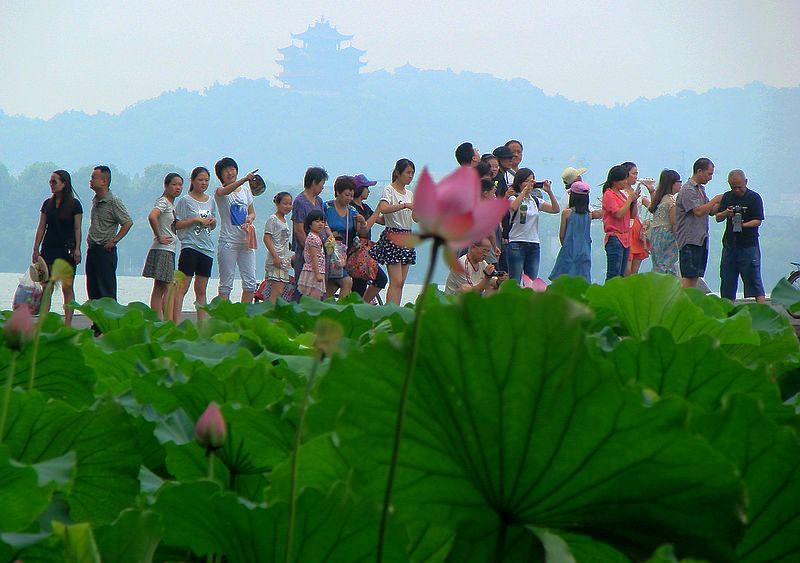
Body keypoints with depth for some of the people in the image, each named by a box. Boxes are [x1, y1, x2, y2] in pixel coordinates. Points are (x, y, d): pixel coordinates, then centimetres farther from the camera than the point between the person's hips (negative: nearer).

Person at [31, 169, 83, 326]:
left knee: (67, 287, -3)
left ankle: (67, 324, -3)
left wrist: (77, 249, -10)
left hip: (67, 250, -4)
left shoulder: (74, 204, -1)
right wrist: (36, 249, 5)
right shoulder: (48, 204, 10)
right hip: (49, 249, 4)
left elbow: (77, 229, -2)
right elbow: (41, 228, 10)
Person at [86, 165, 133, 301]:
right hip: (92, 250, 8)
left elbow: (128, 222, -14)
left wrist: (114, 240, -14)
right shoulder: (95, 200, 14)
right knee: (93, 291, 10)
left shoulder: (114, 202, -11)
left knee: (107, 292, -7)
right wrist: (90, 240, 13)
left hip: (105, 251, -8)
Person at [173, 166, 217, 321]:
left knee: (201, 290, 8)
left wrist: (213, 221, 1)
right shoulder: (185, 201, -2)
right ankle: (176, 323, -15)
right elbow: (177, 224, -6)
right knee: (182, 287, -11)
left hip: (207, 248, 6)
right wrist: (196, 220, -15)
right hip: (190, 246, -6)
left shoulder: (211, 201, 14)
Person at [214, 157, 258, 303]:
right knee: (226, 284, -4)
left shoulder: (245, 190, 13)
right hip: (228, 241, -5)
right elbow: (226, 191, -28)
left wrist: (249, 219, -7)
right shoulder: (220, 192, -4)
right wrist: (244, 179, -44)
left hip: (246, 240, 5)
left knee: (251, 283, 2)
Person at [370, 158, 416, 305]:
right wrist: (405, 205, -33)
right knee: (396, 281, -14)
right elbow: (383, 209, -26)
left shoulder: (410, 194, 17)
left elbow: (416, 218, 14)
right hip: (393, 235, -8)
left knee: (401, 282, 5)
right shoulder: (389, 190, -6)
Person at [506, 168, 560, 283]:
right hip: (517, 244, -6)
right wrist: (525, 190, -24)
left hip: (534, 245, 6)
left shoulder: (536, 200, 14)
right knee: (515, 282, -6)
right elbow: (513, 207, -26)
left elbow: (556, 209, 6)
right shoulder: (514, 198, -2)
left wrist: (549, 192, -5)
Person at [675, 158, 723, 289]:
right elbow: (698, 211, -23)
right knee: (688, 276, -11)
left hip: (701, 239, 9)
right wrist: (715, 200, -15)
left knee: (695, 276, 8)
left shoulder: (701, 189, 18)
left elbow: (711, 210, 20)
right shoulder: (688, 190, -12)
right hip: (690, 240, -9)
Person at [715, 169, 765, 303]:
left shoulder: (754, 198, -3)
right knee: (727, 279, 7)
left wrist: (743, 225, -23)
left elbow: (758, 221, -7)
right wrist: (726, 213, -13)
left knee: (753, 277, -7)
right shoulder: (727, 197, 11)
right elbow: (717, 218, 8)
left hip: (749, 245, -5)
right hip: (730, 244, 5)